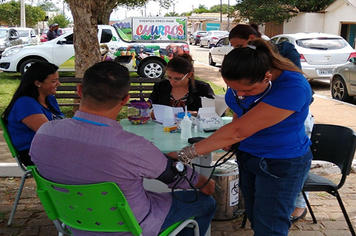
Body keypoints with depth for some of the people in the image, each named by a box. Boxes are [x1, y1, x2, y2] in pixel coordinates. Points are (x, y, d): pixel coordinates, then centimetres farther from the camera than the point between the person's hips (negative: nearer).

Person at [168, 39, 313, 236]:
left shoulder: (292, 88, -33)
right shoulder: (242, 80, -11)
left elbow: (239, 130, -36)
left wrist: (184, 155, -35)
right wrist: (229, 140, -8)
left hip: (283, 163, -6)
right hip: (247, 156, 7)